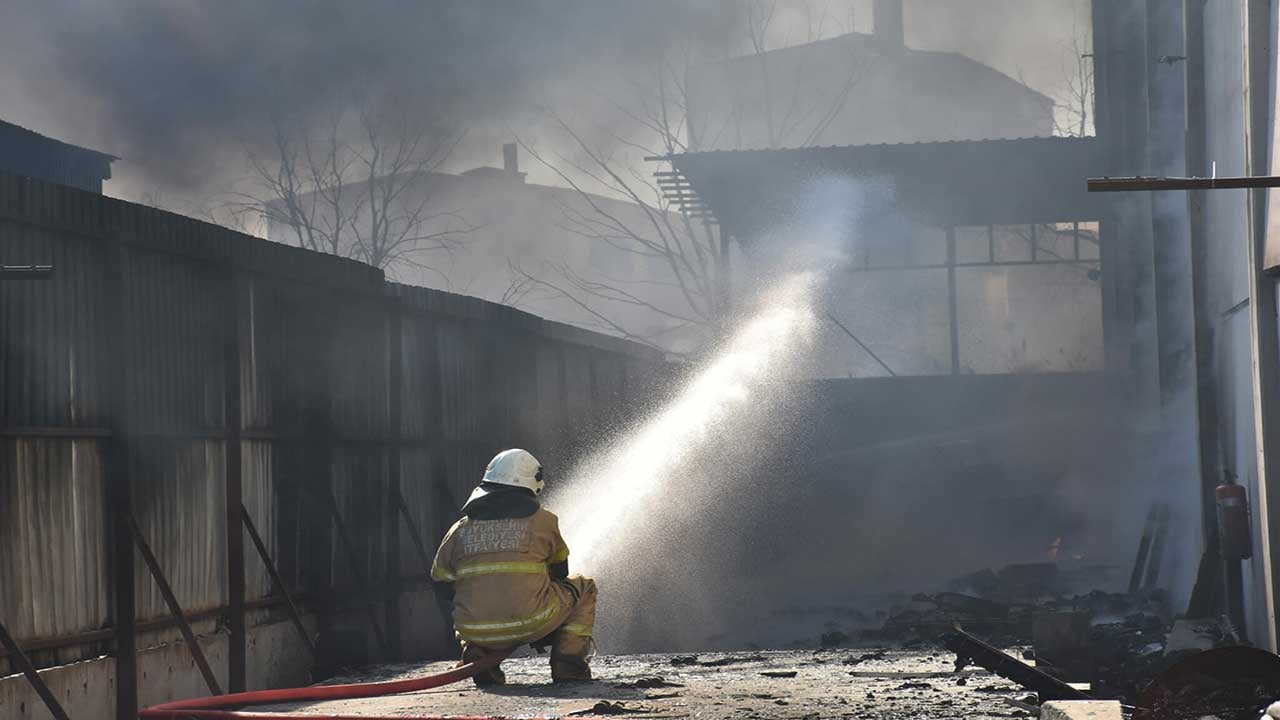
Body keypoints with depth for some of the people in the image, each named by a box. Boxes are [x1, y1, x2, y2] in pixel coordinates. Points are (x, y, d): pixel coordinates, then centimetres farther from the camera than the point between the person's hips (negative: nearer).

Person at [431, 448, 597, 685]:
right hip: (531, 624, -3)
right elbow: (559, 570, 16)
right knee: (584, 587, 23)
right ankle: (568, 662, 8)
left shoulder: (460, 529, 9)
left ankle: (478, 656, 12)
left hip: (476, 633, 3)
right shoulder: (543, 520, 3)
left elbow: (440, 578, 17)